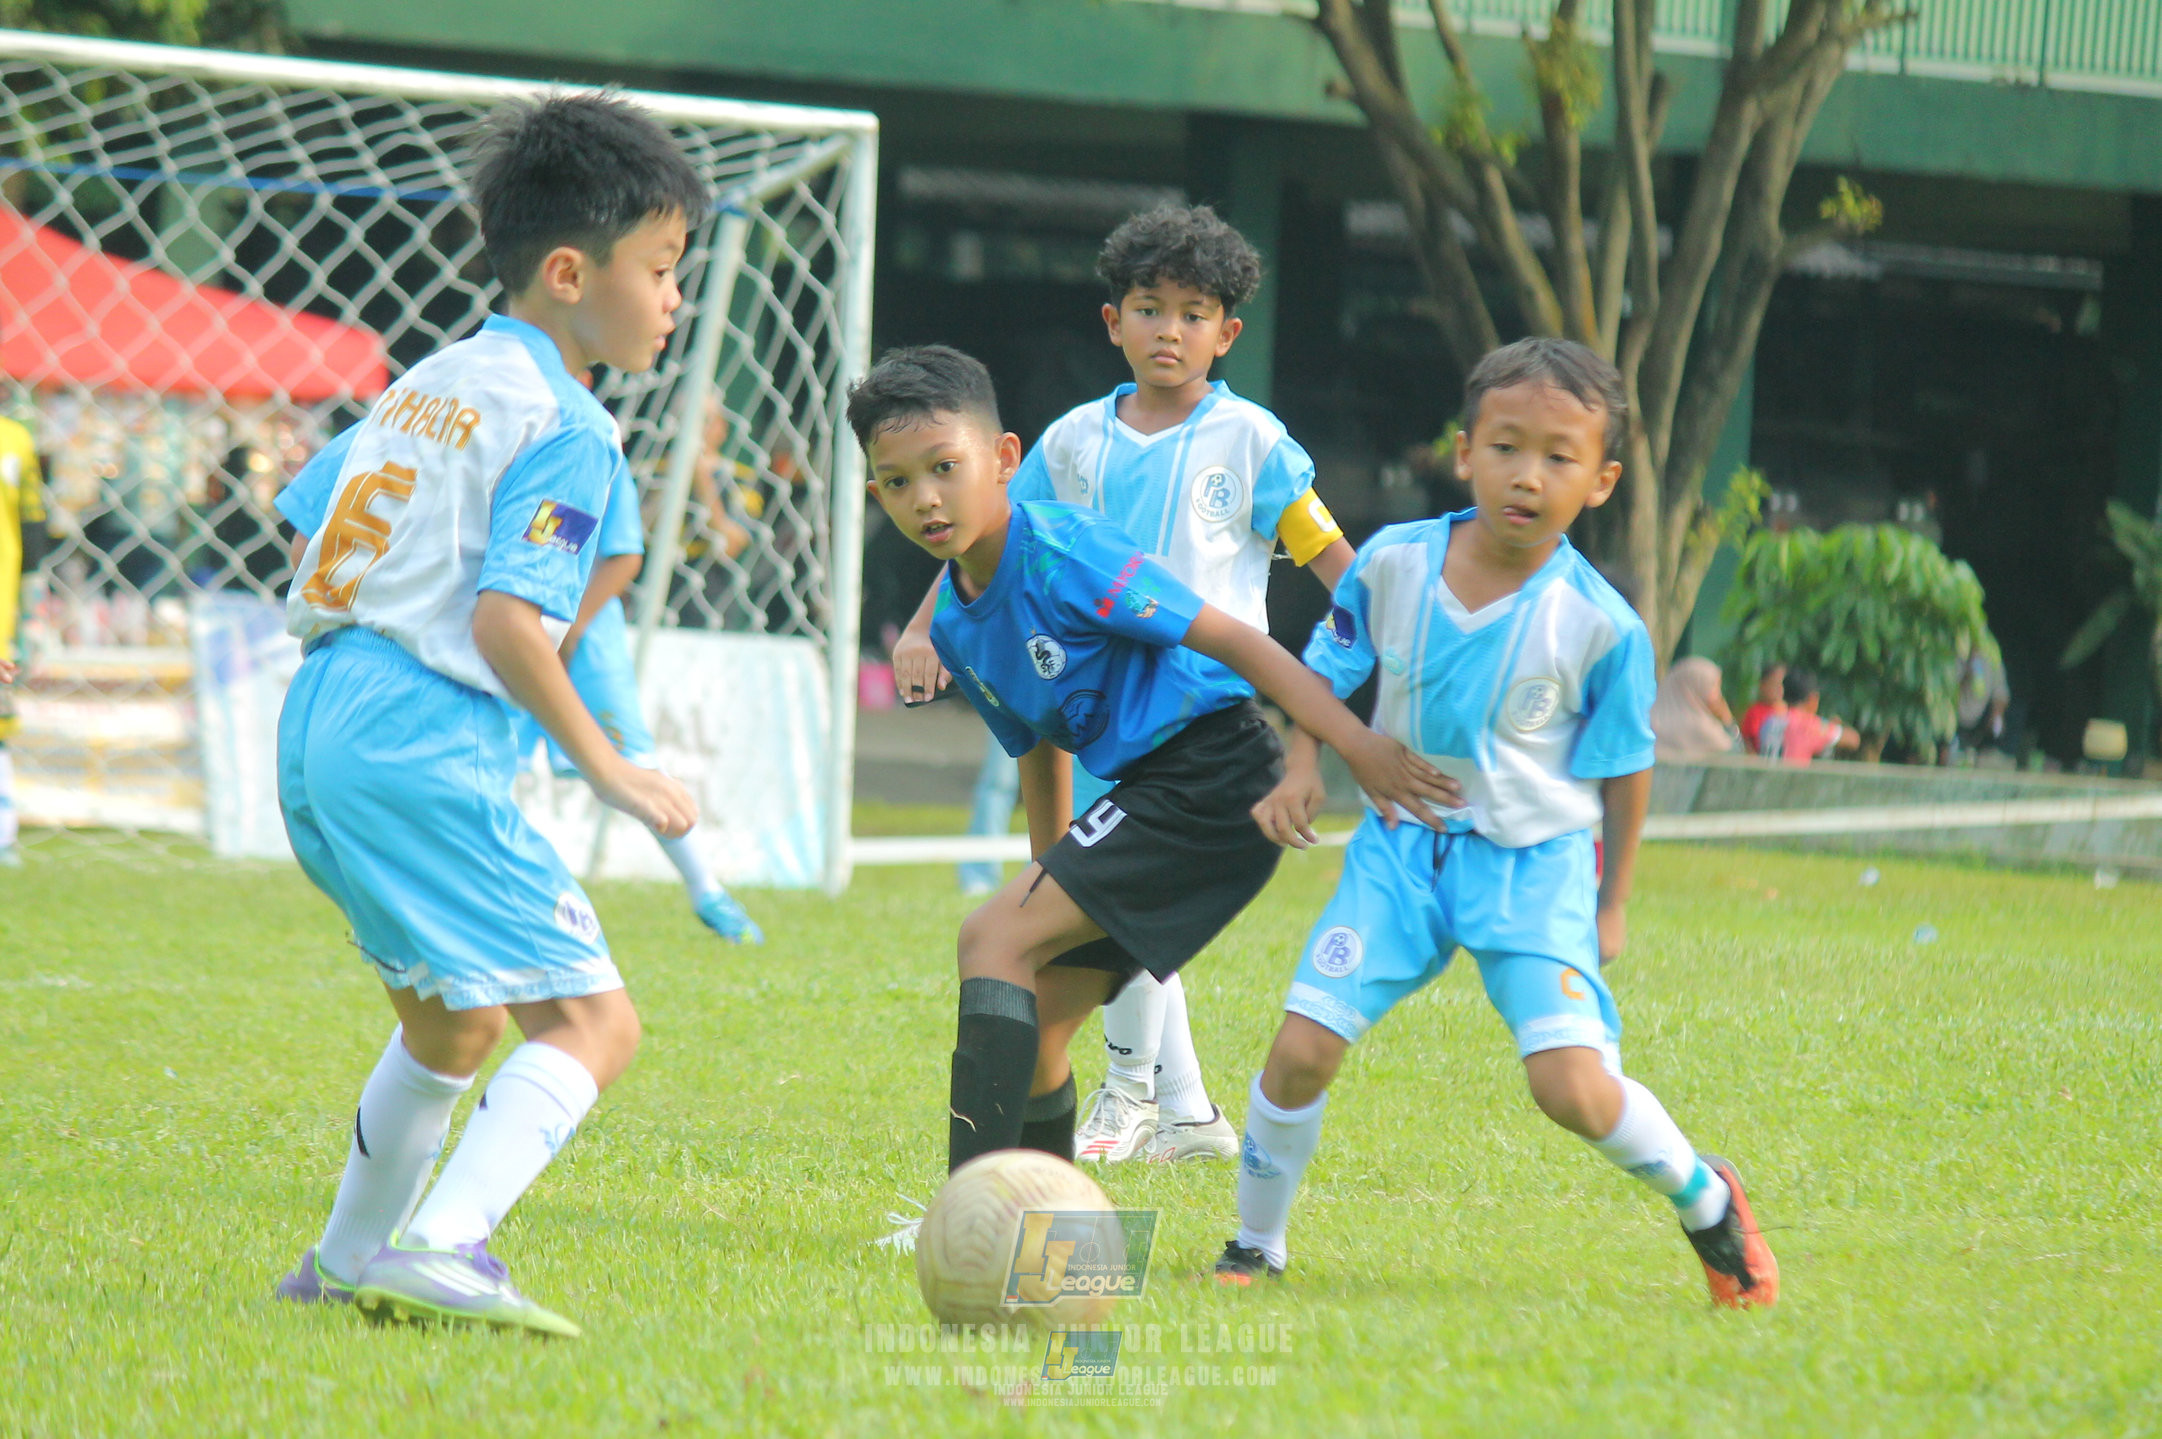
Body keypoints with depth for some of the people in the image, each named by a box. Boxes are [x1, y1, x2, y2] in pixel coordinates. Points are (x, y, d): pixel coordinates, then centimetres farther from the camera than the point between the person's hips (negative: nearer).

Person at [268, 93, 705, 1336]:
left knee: (454, 1014, 29)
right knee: (590, 1019, -14)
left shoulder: (426, 385, 19)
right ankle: (443, 1247, -33)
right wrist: (607, 768, -16)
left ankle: (350, 1258, 39)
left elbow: (312, 553, 23)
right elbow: (509, 620, -19)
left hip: (318, 722, 10)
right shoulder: (564, 427, -9)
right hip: (426, 749, -10)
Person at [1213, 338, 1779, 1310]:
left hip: (1535, 864, -3)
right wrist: (1300, 772, -5)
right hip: (1402, 848, 3)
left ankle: (1704, 1199, 11)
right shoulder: (1393, 563, -8)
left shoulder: (1601, 626, -14)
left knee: (1572, 1086, -18)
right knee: (1300, 1052, -9)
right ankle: (1255, 1244, 15)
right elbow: (1325, 671, 10)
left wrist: (1611, 902, 6)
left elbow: (1622, 768, 0)